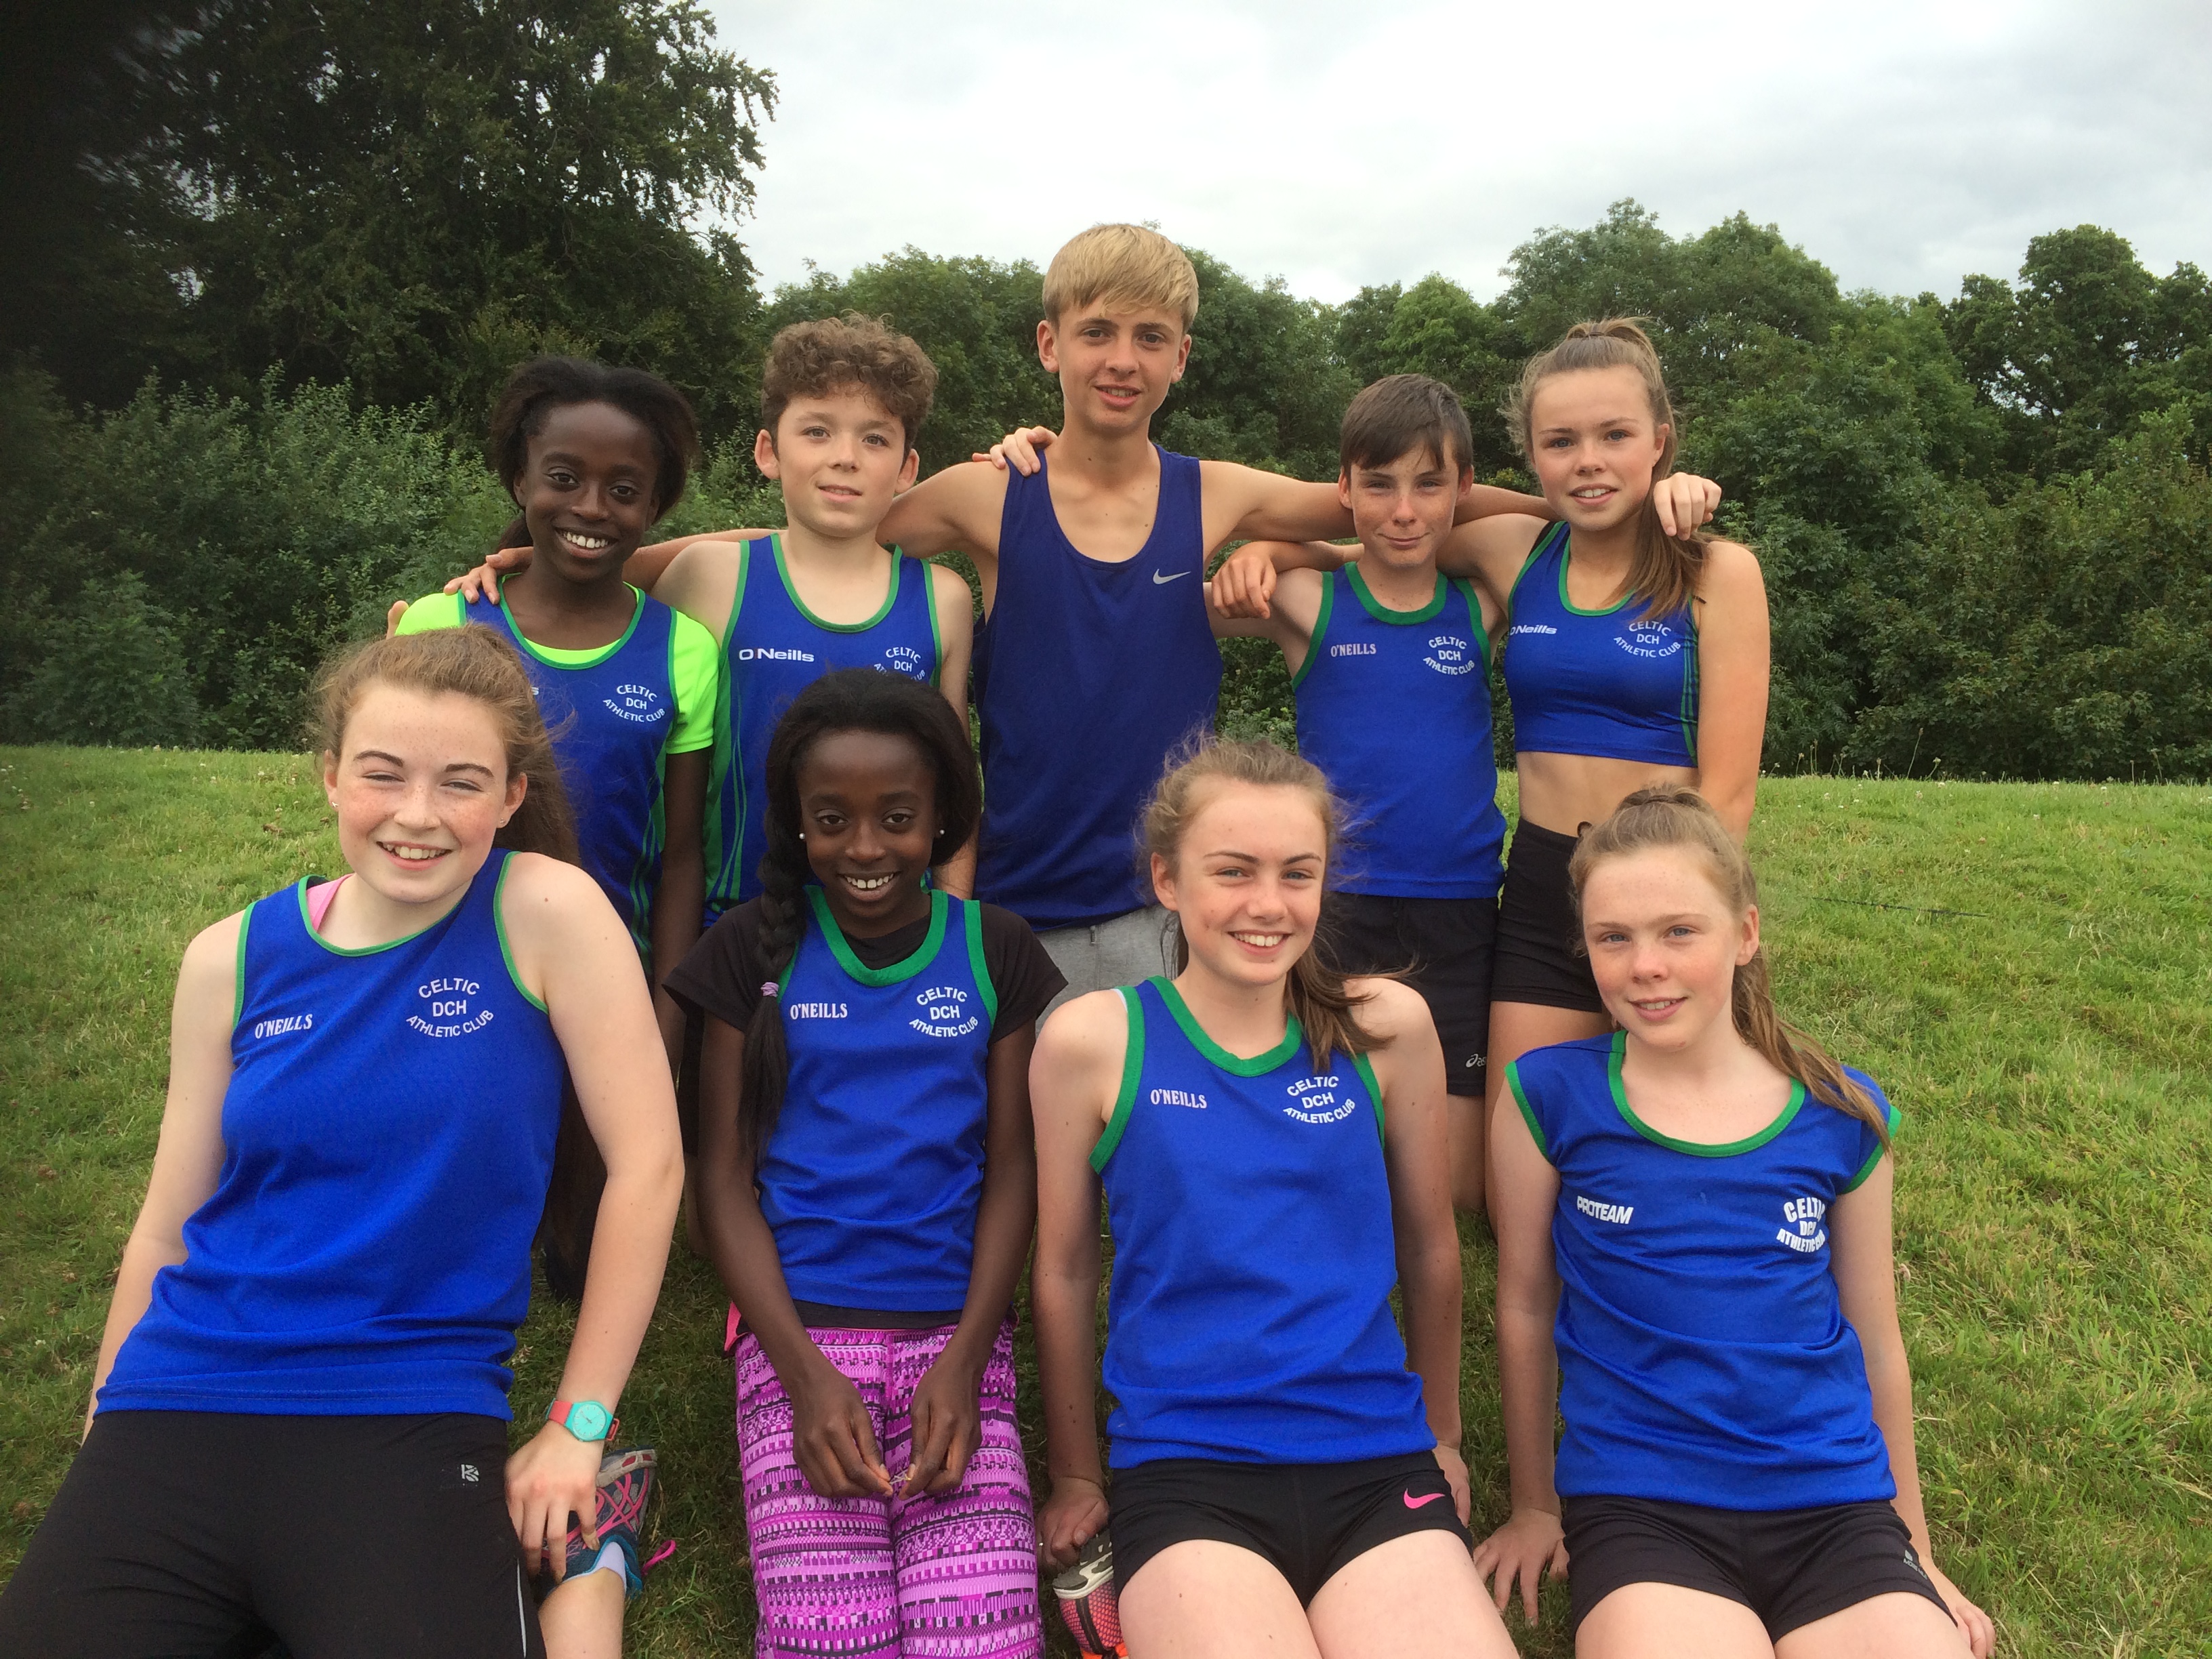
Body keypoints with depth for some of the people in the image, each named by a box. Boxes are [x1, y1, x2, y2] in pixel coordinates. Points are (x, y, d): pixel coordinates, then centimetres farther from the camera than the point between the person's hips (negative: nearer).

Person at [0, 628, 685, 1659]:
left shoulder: (545, 912, -8)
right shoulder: (233, 959, 4)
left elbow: (646, 1165, -8)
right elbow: (168, 1227, 11)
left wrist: (576, 1429, -6)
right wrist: (108, 1441, 13)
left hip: (411, 1422, -3)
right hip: (175, 1413, 3)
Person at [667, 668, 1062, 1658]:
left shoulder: (992, 951, 8)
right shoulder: (756, 948, 5)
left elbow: (1010, 1167, 6)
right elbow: (725, 1175, 3)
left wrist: (965, 1359, -8)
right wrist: (803, 1374, -9)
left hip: (954, 1329, 1)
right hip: (798, 1326, 0)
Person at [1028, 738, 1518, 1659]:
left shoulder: (1385, 1026, 0)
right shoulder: (1091, 1040, -4)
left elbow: (1428, 1247, 13)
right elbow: (1065, 1270, 6)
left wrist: (1441, 1438, 22)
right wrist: (1077, 1478, 14)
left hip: (1378, 1471, 2)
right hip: (1185, 1473, -2)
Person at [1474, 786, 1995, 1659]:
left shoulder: (1843, 1116, 2)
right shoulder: (1552, 1095, -4)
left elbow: (1874, 1339, 13)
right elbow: (1525, 1305, 6)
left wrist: (1912, 1551, 21)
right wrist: (1536, 1505, 15)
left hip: (1836, 1507, 3)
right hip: (1638, 1507, -2)